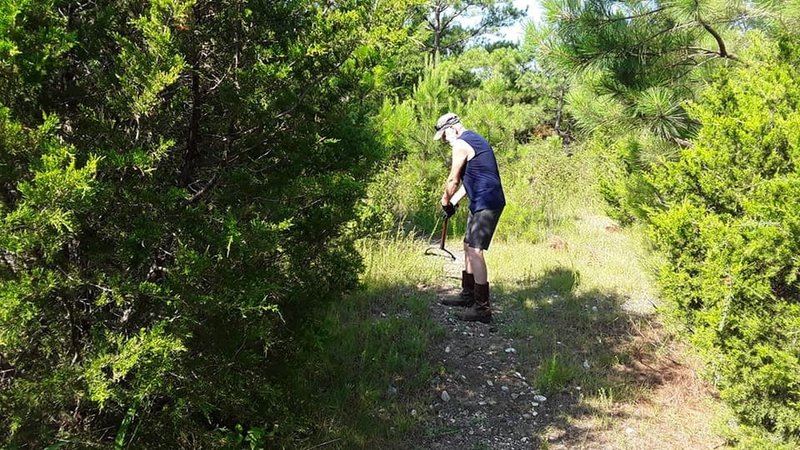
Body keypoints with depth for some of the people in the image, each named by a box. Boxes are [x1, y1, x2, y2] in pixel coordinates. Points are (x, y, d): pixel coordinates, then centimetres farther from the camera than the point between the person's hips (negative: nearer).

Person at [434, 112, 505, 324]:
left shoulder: (461, 144, -12)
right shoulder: (474, 139, 20)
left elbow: (453, 180, -10)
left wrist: (445, 201, 7)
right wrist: (453, 202, 18)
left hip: (485, 205, -10)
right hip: (481, 203, 10)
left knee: (475, 251, -12)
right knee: (468, 247, 18)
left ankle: (482, 308, -11)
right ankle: (468, 294, 30)